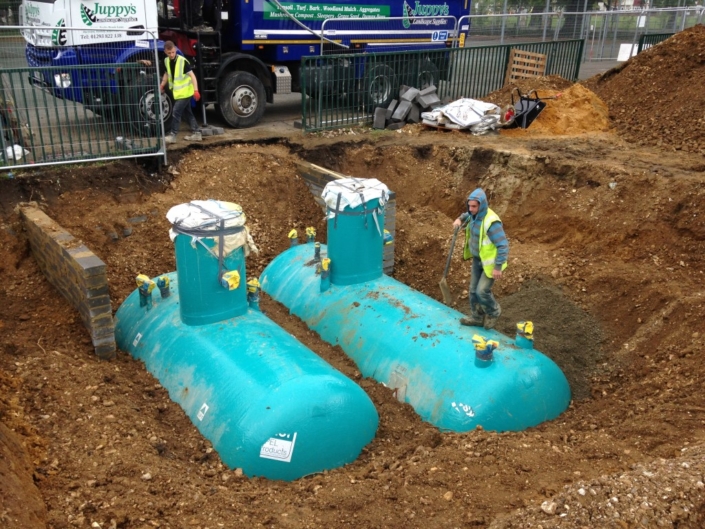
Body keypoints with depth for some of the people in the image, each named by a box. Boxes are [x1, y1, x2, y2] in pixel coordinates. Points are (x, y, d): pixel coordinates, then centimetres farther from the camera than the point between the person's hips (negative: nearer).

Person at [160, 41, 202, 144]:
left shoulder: (182, 61, -20)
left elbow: (192, 75, -21)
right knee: (187, 113, 13)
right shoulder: (166, 61, 1)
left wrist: (196, 90, -29)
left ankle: (172, 135, -3)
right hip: (177, 91, 8)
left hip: (185, 92, -8)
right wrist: (162, 85, 15)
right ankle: (196, 133, 21)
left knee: (176, 112, -10)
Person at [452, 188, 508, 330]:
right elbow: (468, 215, 24)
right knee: (474, 290, 13)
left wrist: (498, 267, -27)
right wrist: (460, 219, 1)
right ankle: (477, 318, 31)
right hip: (477, 259, 8)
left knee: (482, 291, -7)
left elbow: (503, 245, -28)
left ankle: (494, 312, 22)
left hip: (490, 262, -8)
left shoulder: (491, 222, -31)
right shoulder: (474, 214, -5)